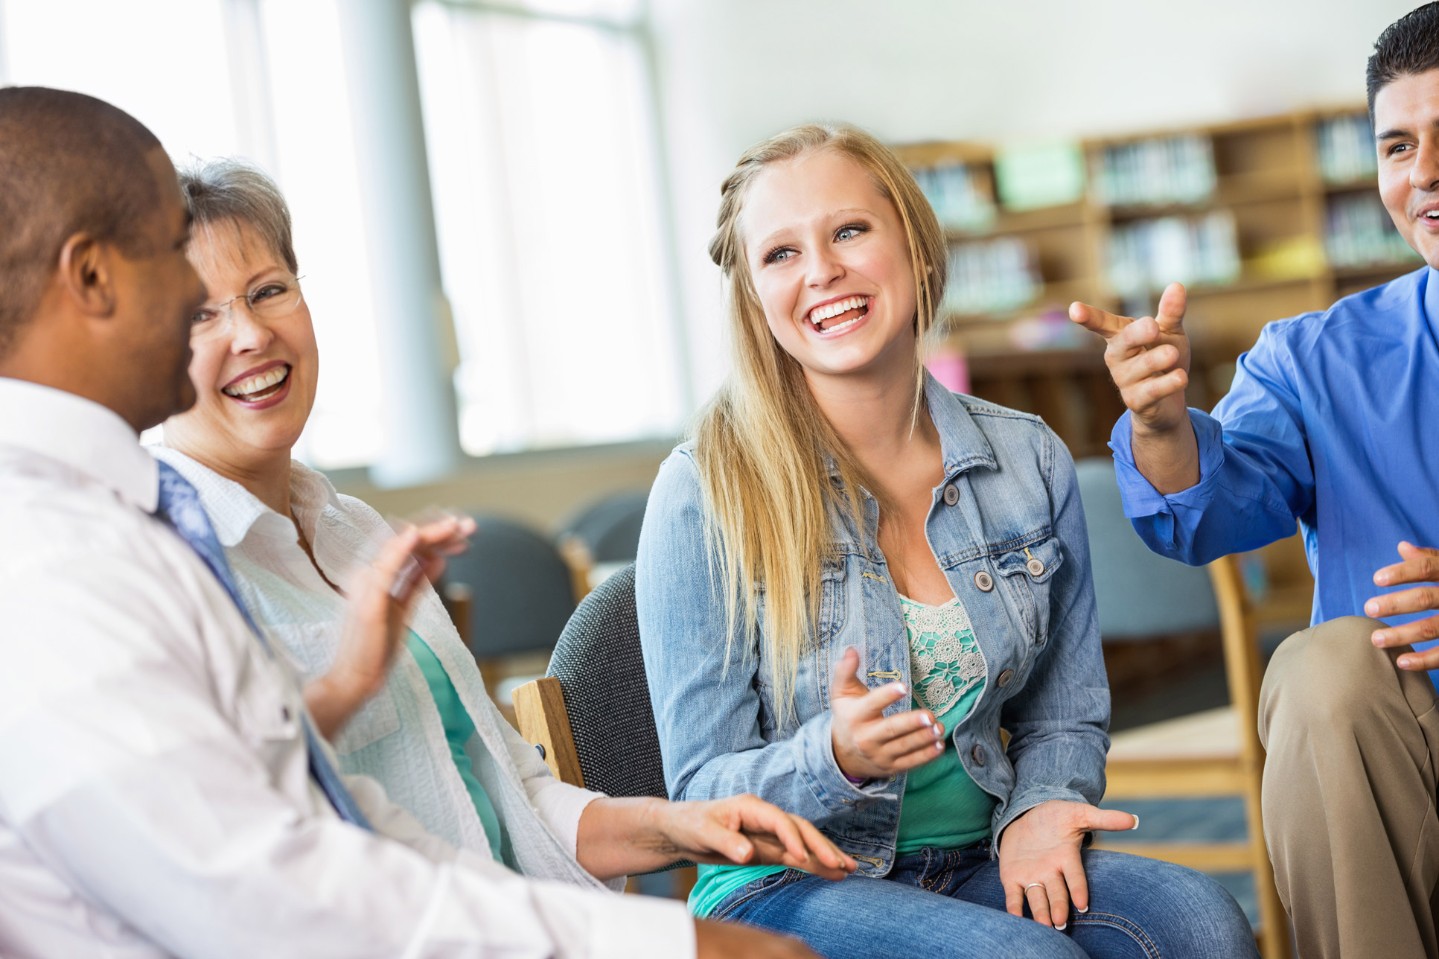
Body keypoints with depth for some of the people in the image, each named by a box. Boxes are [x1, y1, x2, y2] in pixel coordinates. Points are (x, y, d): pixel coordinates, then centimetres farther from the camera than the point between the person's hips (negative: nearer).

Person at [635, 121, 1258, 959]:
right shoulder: (706, 492, -10)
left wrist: (1040, 806, -8)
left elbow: (1066, 707, 14)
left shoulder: (1028, 461, 3)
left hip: (978, 863, 4)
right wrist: (834, 759, -28)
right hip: (788, 888, -4)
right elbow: (704, 791, -8)